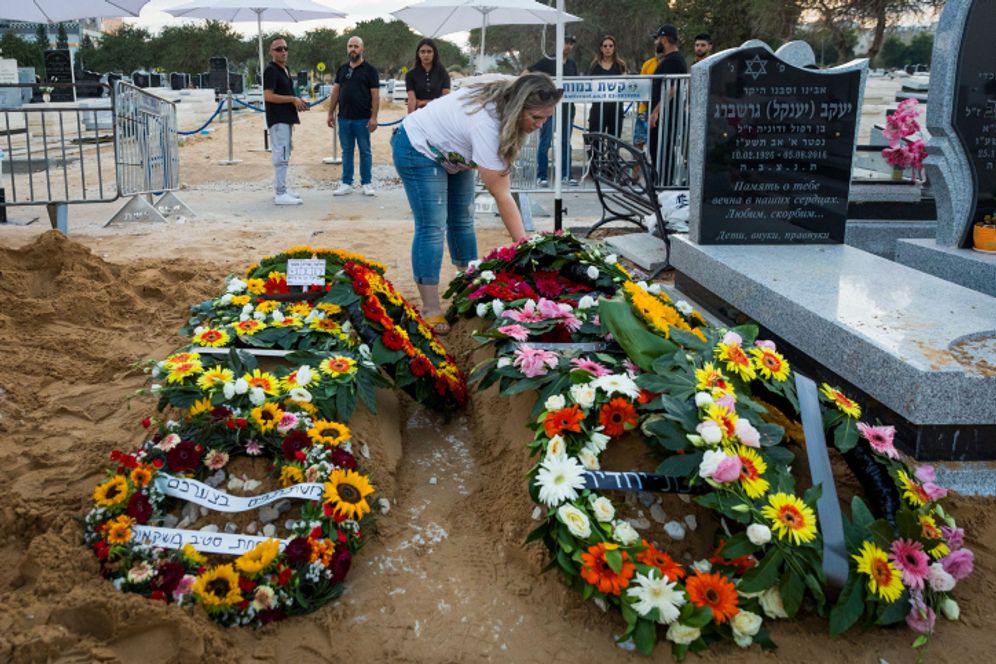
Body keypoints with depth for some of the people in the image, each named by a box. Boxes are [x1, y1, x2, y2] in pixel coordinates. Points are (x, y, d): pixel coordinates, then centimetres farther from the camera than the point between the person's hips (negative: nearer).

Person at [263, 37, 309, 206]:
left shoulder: (285, 70, 16)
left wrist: (298, 101, 7)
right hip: (278, 120, -10)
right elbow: (268, 96, -20)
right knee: (281, 156, -11)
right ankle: (280, 194, -10)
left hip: (286, 119, 10)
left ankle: (280, 189, 22)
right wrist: (293, 99, -17)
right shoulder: (271, 70, -13)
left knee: (283, 155, 14)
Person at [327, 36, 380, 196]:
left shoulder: (369, 70, -1)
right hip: (344, 118, 4)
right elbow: (335, 91, 14)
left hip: (362, 119, -4)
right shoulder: (342, 69, 13)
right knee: (346, 152, 8)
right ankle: (346, 184, 14)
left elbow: (375, 94, -6)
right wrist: (331, 113, 7)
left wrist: (374, 117, -13)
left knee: (365, 152, 3)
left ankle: (367, 184, 10)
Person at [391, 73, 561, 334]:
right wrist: (524, 245, -32)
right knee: (432, 227, -14)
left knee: (462, 220, 8)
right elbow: (501, 195, -35)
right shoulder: (486, 126, -37)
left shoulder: (504, 99, -14)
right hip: (418, 149, -9)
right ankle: (430, 310, -12)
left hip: (451, 151, 9)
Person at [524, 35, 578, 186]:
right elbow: (525, 74, -2)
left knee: (566, 143, 9)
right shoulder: (547, 61, -1)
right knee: (545, 143, -4)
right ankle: (542, 176, -1)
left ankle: (566, 175, 15)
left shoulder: (572, 64, 14)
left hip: (567, 108, 5)